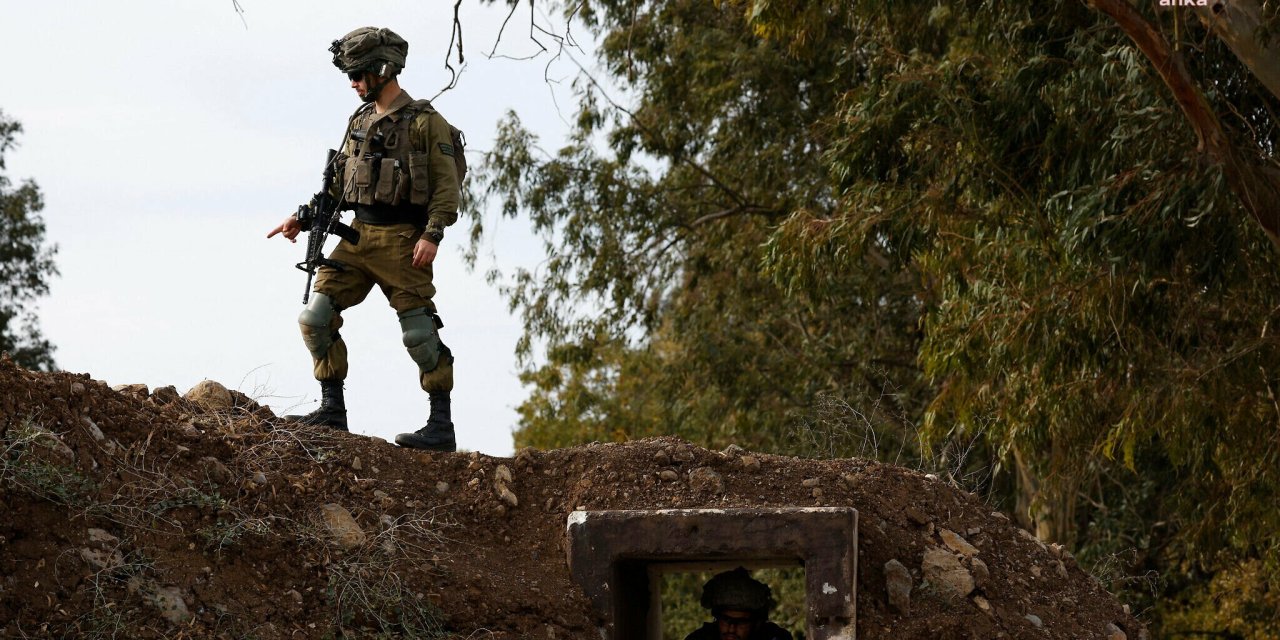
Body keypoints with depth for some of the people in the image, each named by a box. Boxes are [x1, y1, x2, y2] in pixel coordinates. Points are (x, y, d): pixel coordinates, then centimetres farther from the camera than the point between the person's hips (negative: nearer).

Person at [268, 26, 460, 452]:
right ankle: (332, 410, 5)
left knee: (420, 333, -6)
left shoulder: (426, 122, -5)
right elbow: (339, 183, 21)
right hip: (358, 237, 7)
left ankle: (441, 428, -1)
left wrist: (433, 234, -20)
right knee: (316, 317, -3)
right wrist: (304, 217, 10)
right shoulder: (359, 122, 15)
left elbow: (447, 186, -9)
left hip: (401, 241, -7)